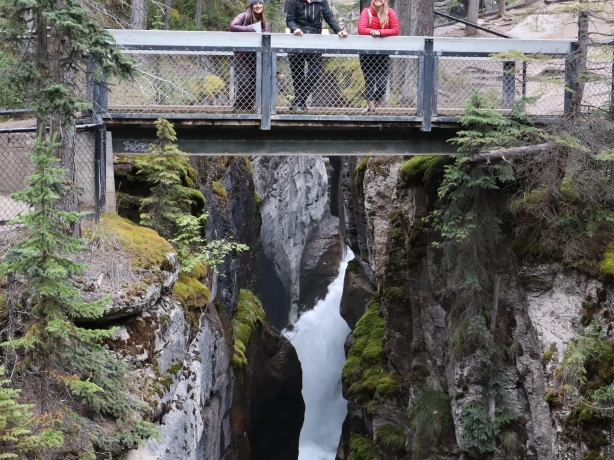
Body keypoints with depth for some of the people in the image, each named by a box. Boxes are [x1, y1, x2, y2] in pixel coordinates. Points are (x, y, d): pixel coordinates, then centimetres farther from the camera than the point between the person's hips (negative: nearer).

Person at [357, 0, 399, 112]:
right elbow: (361, 29, -17)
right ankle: (371, 105, 9)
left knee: (382, 84, -3)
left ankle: (372, 106, 16)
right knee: (369, 81, 3)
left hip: (383, 52, 1)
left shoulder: (390, 12, -4)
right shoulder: (366, 12, -6)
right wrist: (374, 32, -27)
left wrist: (379, 32, -22)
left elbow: (396, 30, -12)